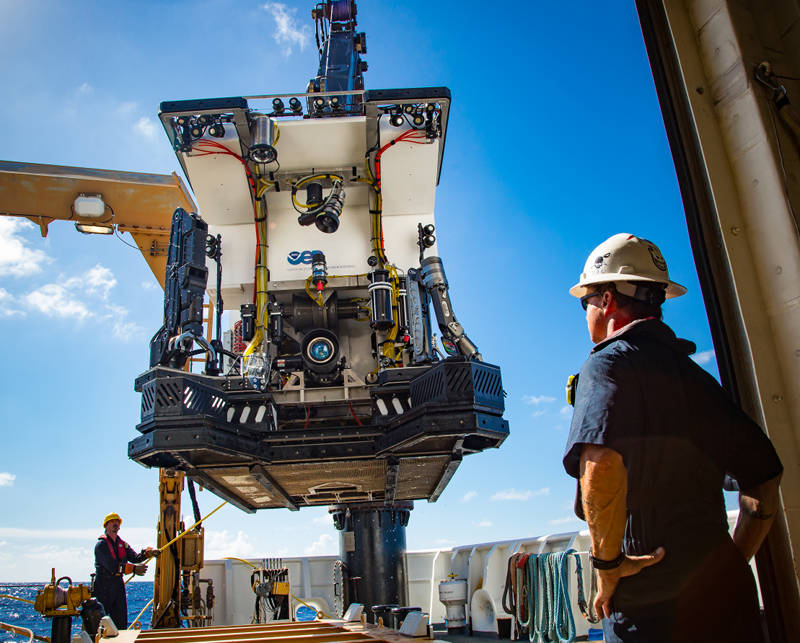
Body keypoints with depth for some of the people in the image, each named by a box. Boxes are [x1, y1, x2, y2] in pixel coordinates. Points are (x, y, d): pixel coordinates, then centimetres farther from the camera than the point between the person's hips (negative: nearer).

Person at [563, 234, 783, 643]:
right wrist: (731, 562, 20)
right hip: (723, 593, 7)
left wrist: (608, 563, -17)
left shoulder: (606, 365, -10)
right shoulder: (697, 377, 13)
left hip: (651, 598, -7)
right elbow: (765, 479, 18)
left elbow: (601, 464, -29)